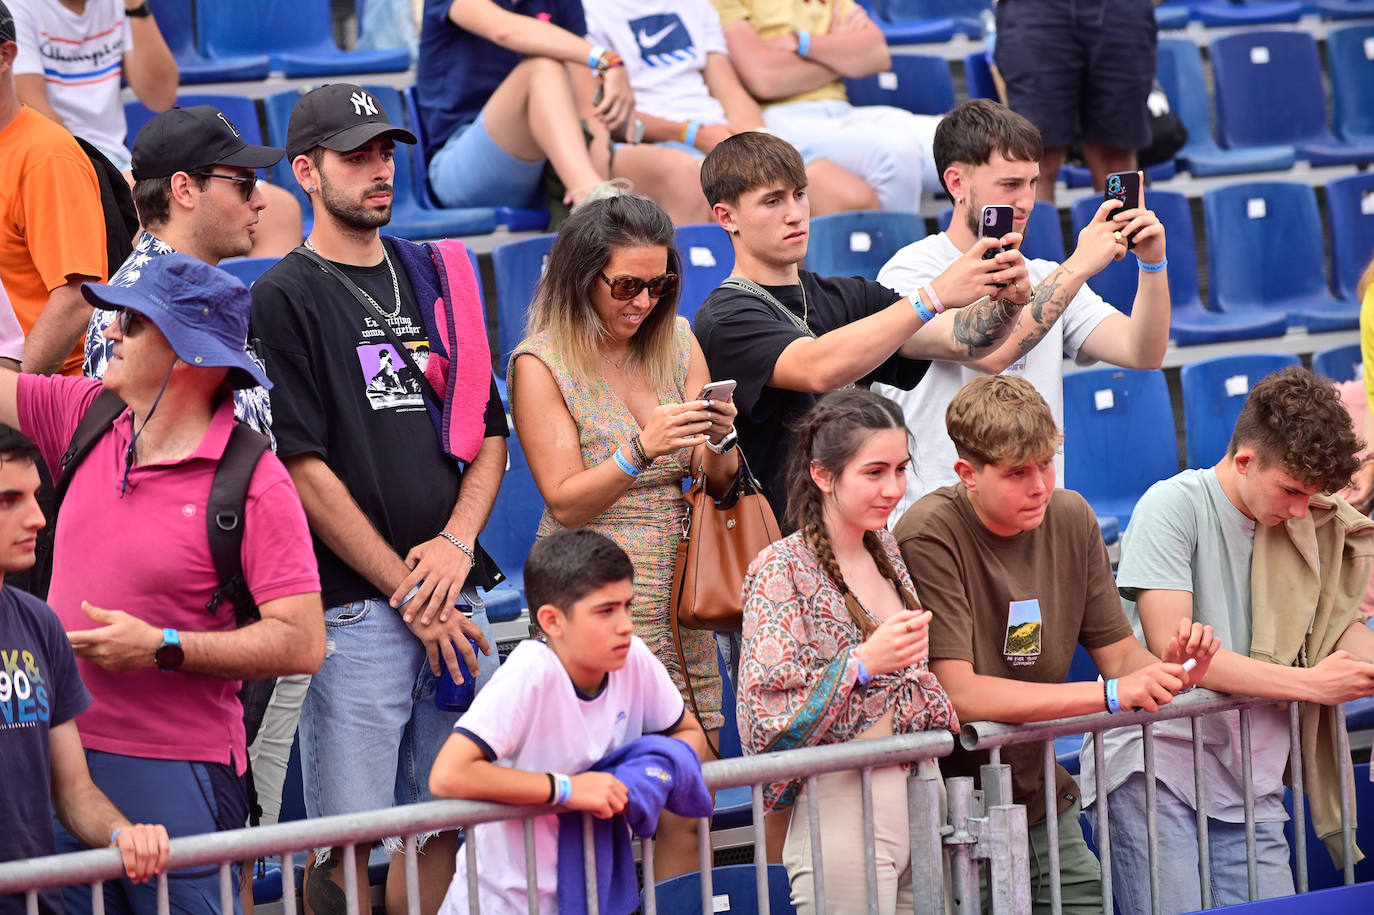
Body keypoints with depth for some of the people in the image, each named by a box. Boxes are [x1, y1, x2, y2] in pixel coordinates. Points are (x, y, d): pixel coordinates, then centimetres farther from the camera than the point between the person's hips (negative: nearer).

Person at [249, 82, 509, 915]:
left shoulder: (435, 277, 16)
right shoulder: (285, 298, -2)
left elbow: (490, 433, 16)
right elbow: (305, 469, -8)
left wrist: (456, 542, -3)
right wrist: (409, 593, -10)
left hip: (456, 597, 5)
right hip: (356, 608, -5)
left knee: (453, 827, 6)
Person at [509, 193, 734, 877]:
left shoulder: (677, 345, 9)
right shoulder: (541, 363, -5)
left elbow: (719, 483, 10)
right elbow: (566, 501, -9)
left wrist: (720, 441, -12)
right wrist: (642, 450, -24)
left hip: (680, 601, 5)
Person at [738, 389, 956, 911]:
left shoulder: (886, 553, 13)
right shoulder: (783, 571, -9)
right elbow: (763, 726, -16)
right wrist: (864, 663, -23)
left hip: (922, 791, 7)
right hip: (843, 806, -7)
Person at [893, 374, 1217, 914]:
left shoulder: (1071, 519, 3)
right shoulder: (929, 536, -17)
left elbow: (1118, 653, 7)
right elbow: (958, 693, -24)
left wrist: (1166, 666, -17)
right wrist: (1110, 694, -27)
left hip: (1043, 804, 6)